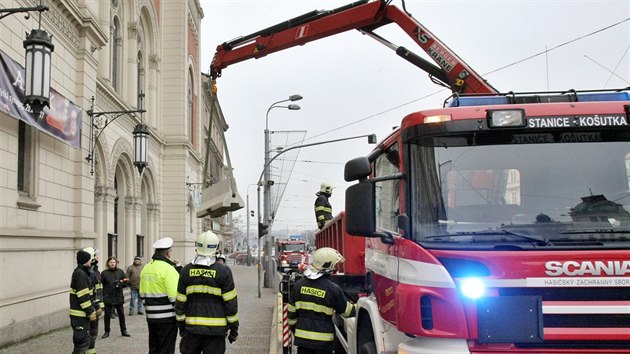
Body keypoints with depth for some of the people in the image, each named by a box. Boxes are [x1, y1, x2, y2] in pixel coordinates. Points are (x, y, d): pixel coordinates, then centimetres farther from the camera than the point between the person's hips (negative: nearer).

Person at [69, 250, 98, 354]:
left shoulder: (81, 272, 15)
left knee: (83, 341, 17)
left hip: (83, 314, 10)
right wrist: (91, 312, -17)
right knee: (82, 341, -7)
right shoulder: (80, 274, -17)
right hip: (80, 314, -10)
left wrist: (92, 310, 22)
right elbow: (83, 297, -21)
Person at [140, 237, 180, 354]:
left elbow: (142, 294, 15)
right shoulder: (168, 269, -15)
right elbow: (174, 296, -19)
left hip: (151, 317, 7)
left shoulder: (146, 268, 10)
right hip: (167, 318, -7)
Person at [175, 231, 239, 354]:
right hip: (215, 329, -3)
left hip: (192, 328, 3)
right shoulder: (223, 271, -7)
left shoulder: (186, 271, 2)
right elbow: (230, 302, -5)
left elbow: (180, 302, 5)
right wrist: (234, 327, 3)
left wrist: (181, 325, 15)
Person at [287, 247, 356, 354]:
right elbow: (347, 311, 0)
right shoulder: (333, 289, -13)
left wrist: (293, 327, 21)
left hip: (302, 336, 4)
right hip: (323, 340, -4)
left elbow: (291, 311, 6)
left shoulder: (299, 284, 0)